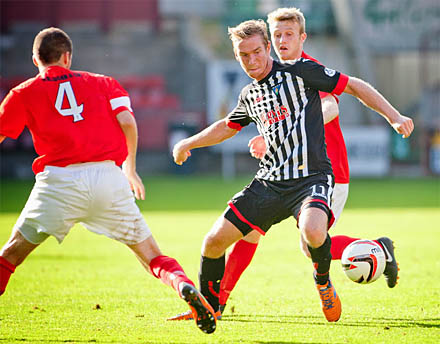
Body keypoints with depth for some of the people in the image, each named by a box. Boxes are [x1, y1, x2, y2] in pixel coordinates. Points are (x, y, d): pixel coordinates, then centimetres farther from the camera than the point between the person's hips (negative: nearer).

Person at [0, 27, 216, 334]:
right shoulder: (103, 83, 18)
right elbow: (127, 122, 6)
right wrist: (130, 168, 17)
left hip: (59, 179, -1)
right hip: (109, 177, 1)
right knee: (151, 254, 6)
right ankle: (185, 286, -21)